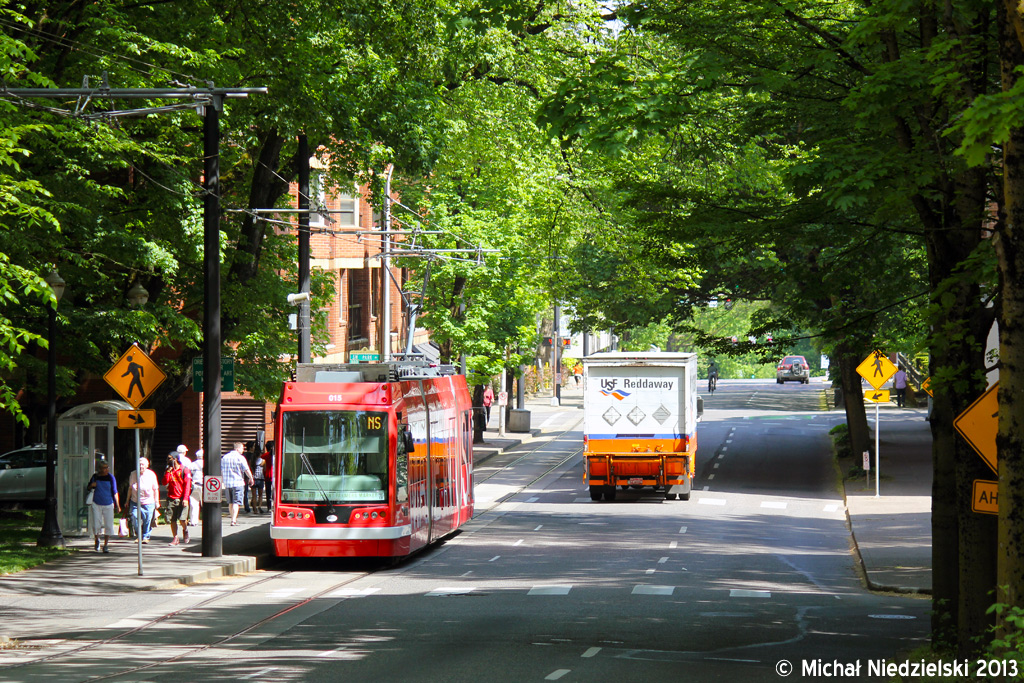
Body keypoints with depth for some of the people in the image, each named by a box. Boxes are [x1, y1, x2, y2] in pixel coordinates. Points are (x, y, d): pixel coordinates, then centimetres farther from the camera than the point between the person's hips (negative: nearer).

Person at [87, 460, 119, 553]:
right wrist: (91, 485, -8)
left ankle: (105, 545, 10)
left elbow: (115, 492, 1)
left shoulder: (110, 477, -4)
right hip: (96, 504, 1)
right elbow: (88, 488, 16)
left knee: (108, 525, -2)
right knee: (96, 525, -2)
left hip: (108, 504, -1)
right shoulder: (95, 477, 1)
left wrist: (117, 506, -1)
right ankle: (97, 539, 27)